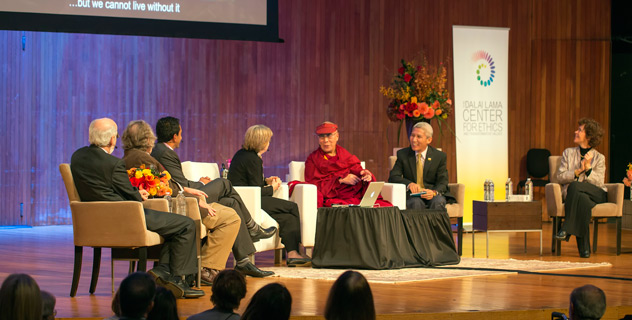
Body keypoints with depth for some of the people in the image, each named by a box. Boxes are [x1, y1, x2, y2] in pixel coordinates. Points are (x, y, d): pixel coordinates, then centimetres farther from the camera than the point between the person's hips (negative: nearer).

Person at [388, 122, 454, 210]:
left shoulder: (440, 156, 4)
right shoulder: (403, 154, 6)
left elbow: (442, 183, -2)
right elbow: (393, 177, -2)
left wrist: (434, 192, -27)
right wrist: (409, 184, -24)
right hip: (411, 195, 0)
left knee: (438, 202, -34)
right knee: (416, 203, -34)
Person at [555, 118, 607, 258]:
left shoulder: (599, 158, 10)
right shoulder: (568, 153, 17)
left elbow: (598, 183, 0)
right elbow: (560, 177, 7)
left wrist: (588, 168, -15)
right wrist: (578, 171, -9)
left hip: (596, 195, -2)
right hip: (573, 194, 2)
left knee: (575, 186, -35)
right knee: (583, 199, -37)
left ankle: (566, 229, -34)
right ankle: (584, 247, -37)